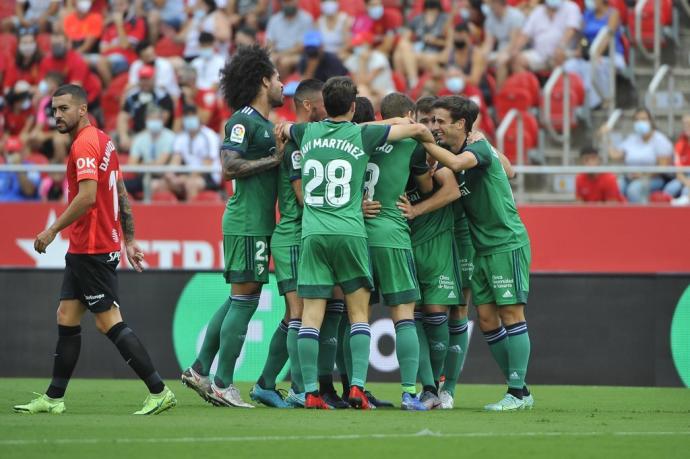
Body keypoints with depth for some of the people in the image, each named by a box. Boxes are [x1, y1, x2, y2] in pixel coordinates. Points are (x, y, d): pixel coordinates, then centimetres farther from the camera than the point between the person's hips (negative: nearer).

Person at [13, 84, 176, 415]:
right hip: (82, 249, 10)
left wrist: (52, 230, -19)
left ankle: (159, 392, -7)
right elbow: (122, 194, 19)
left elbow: (87, 196, -25)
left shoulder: (85, 144, -15)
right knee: (66, 318, 11)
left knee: (109, 322, -8)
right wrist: (129, 239, 21)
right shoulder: (102, 140, 15)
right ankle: (53, 398, 14)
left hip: (92, 249, -10)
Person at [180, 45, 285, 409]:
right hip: (247, 224, -10)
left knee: (238, 299, 13)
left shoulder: (267, 123, 18)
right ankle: (222, 385, -4)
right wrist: (275, 159, -17)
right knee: (244, 300, -7)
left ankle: (200, 370, 18)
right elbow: (229, 167, -19)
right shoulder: (244, 120, -11)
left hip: (260, 224, 10)